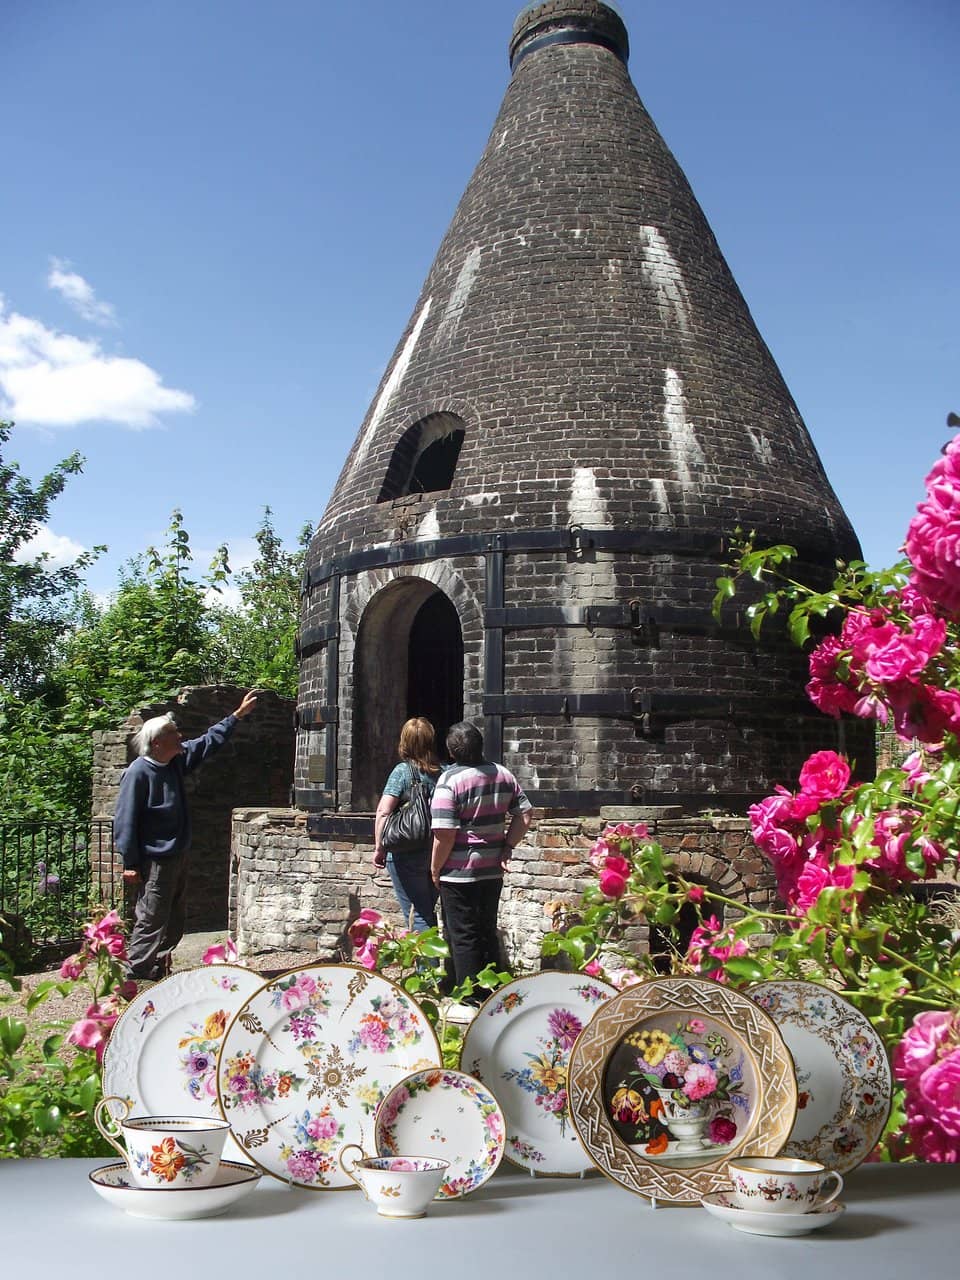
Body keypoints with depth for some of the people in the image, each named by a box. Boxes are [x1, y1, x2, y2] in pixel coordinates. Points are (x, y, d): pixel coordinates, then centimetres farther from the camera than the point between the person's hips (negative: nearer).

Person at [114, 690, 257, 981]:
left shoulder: (177, 761, 6)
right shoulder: (138, 773, -18)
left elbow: (209, 743, 19)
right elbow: (125, 821, -17)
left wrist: (238, 715, 21)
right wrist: (130, 864, -18)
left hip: (178, 857, 9)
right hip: (155, 862, -9)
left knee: (175, 920, 15)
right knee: (151, 922, -6)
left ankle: (157, 969, 25)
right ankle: (136, 975, 3)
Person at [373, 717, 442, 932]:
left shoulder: (403, 771, -11)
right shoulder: (443, 773, 0)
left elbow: (383, 812, -18)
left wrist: (379, 848, -10)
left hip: (407, 856, -4)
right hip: (436, 855, 5)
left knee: (416, 917, 2)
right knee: (428, 913, 20)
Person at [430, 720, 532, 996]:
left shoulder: (449, 780, -17)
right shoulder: (503, 775, 3)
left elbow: (444, 834, -20)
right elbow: (524, 816, 6)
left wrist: (435, 870, -8)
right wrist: (507, 848, 7)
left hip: (459, 873, -6)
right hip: (493, 870, 6)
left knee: (462, 935, 5)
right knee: (488, 931, 18)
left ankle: (470, 997, 10)